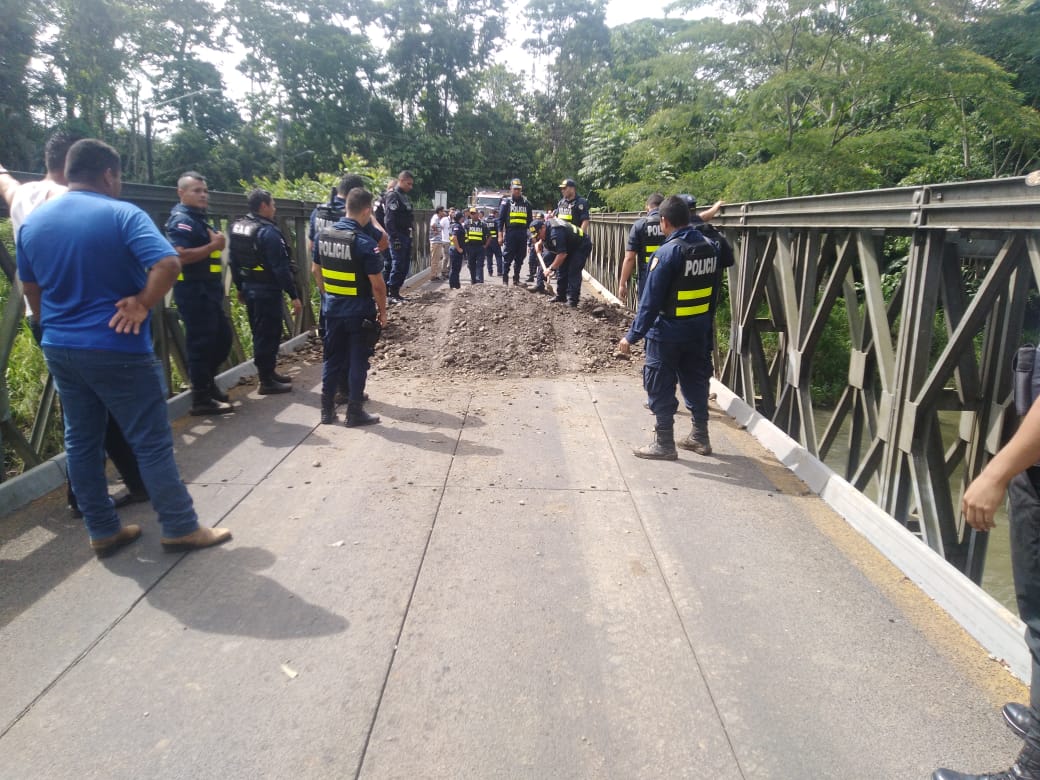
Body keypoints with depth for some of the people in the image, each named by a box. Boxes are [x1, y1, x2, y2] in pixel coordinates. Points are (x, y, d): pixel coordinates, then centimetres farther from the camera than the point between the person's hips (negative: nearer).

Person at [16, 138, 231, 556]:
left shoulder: (33, 222, 8)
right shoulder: (123, 215, -11)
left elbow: (30, 287, 18)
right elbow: (168, 263, -26)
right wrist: (143, 303, -14)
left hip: (59, 349, 7)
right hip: (116, 349, -6)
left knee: (80, 441, 13)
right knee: (151, 442, 1)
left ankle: (102, 532, 21)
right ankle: (181, 528, 8)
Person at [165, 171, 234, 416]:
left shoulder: (199, 219, 18)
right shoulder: (181, 220, -13)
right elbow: (180, 256, -27)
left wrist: (217, 242, 13)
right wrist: (214, 245, -20)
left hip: (209, 288, 10)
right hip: (193, 290, -10)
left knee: (223, 338, 16)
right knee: (201, 342, -4)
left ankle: (206, 383, 33)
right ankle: (201, 398, 6)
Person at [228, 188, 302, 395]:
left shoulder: (237, 228, 8)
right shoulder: (268, 232, -19)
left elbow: (234, 261, 14)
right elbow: (280, 268, -21)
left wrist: (240, 287, 23)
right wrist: (293, 296, -18)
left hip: (249, 288, 9)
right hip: (267, 291, -9)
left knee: (259, 332, 18)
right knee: (269, 334, -1)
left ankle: (267, 372, 31)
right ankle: (267, 381, 5)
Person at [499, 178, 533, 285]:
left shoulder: (526, 203, 14)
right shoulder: (506, 202, 4)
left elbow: (530, 220, 17)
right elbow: (501, 219, 1)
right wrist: (500, 234, -7)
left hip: (522, 233, 4)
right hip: (510, 232, -3)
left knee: (520, 257, 6)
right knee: (508, 257, -4)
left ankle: (516, 278, 15)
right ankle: (505, 279, 1)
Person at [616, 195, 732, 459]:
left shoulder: (668, 252, -19)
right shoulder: (712, 247, 1)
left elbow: (651, 301, -20)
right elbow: (714, 291, 8)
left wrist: (632, 335, -14)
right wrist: (707, 319, 19)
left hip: (667, 331, -7)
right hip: (700, 328, 7)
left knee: (661, 387, 5)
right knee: (697, 382, 18)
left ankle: (664, 443, 13)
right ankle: (700, 437, 28)